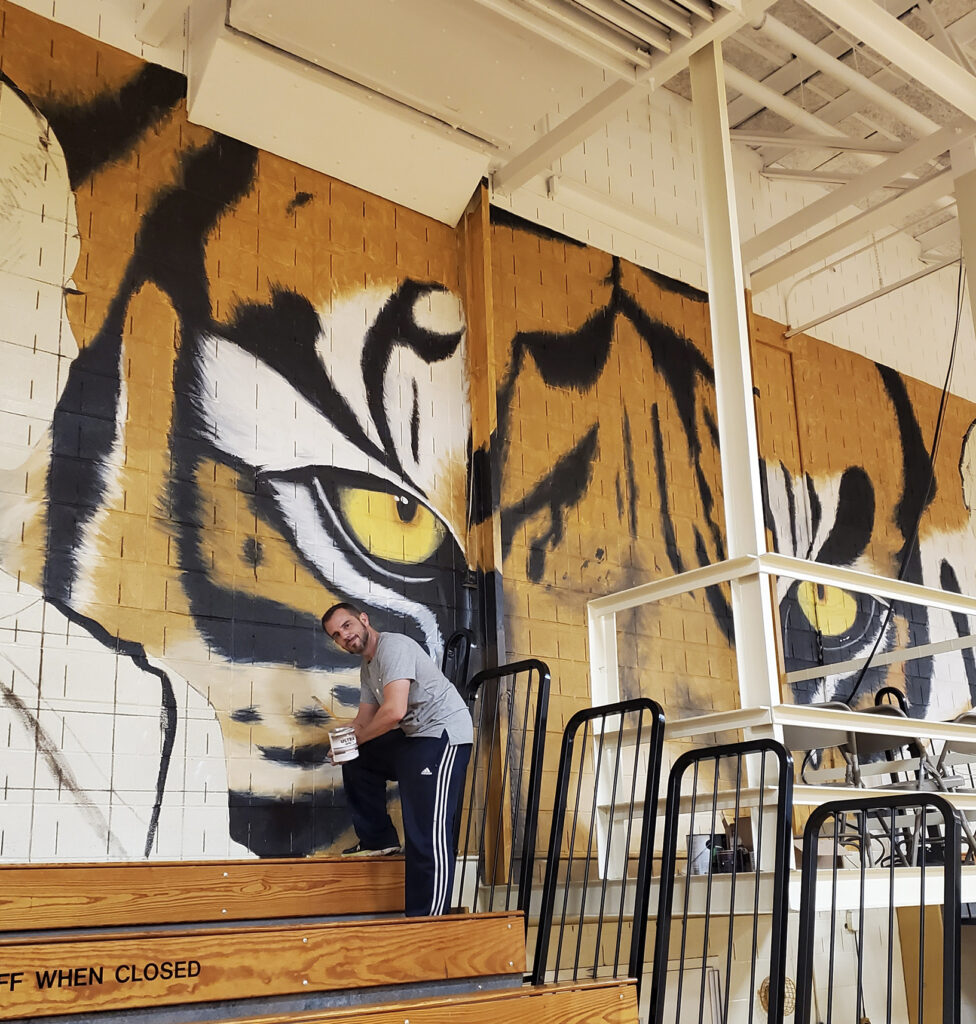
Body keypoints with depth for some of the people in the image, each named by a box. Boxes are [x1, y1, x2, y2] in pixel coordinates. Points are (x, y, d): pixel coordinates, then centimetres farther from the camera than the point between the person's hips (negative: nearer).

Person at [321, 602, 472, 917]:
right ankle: (379, 839, 25)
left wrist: (357, 737, -8)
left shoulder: (393, 646, -15)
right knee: (357, 761, 20)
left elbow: (394, 711, -25)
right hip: (412, 737, 11)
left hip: (443, 733, -11)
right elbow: (365, 719, 15)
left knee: (426, 832, -15)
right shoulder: (367, 667, 17)